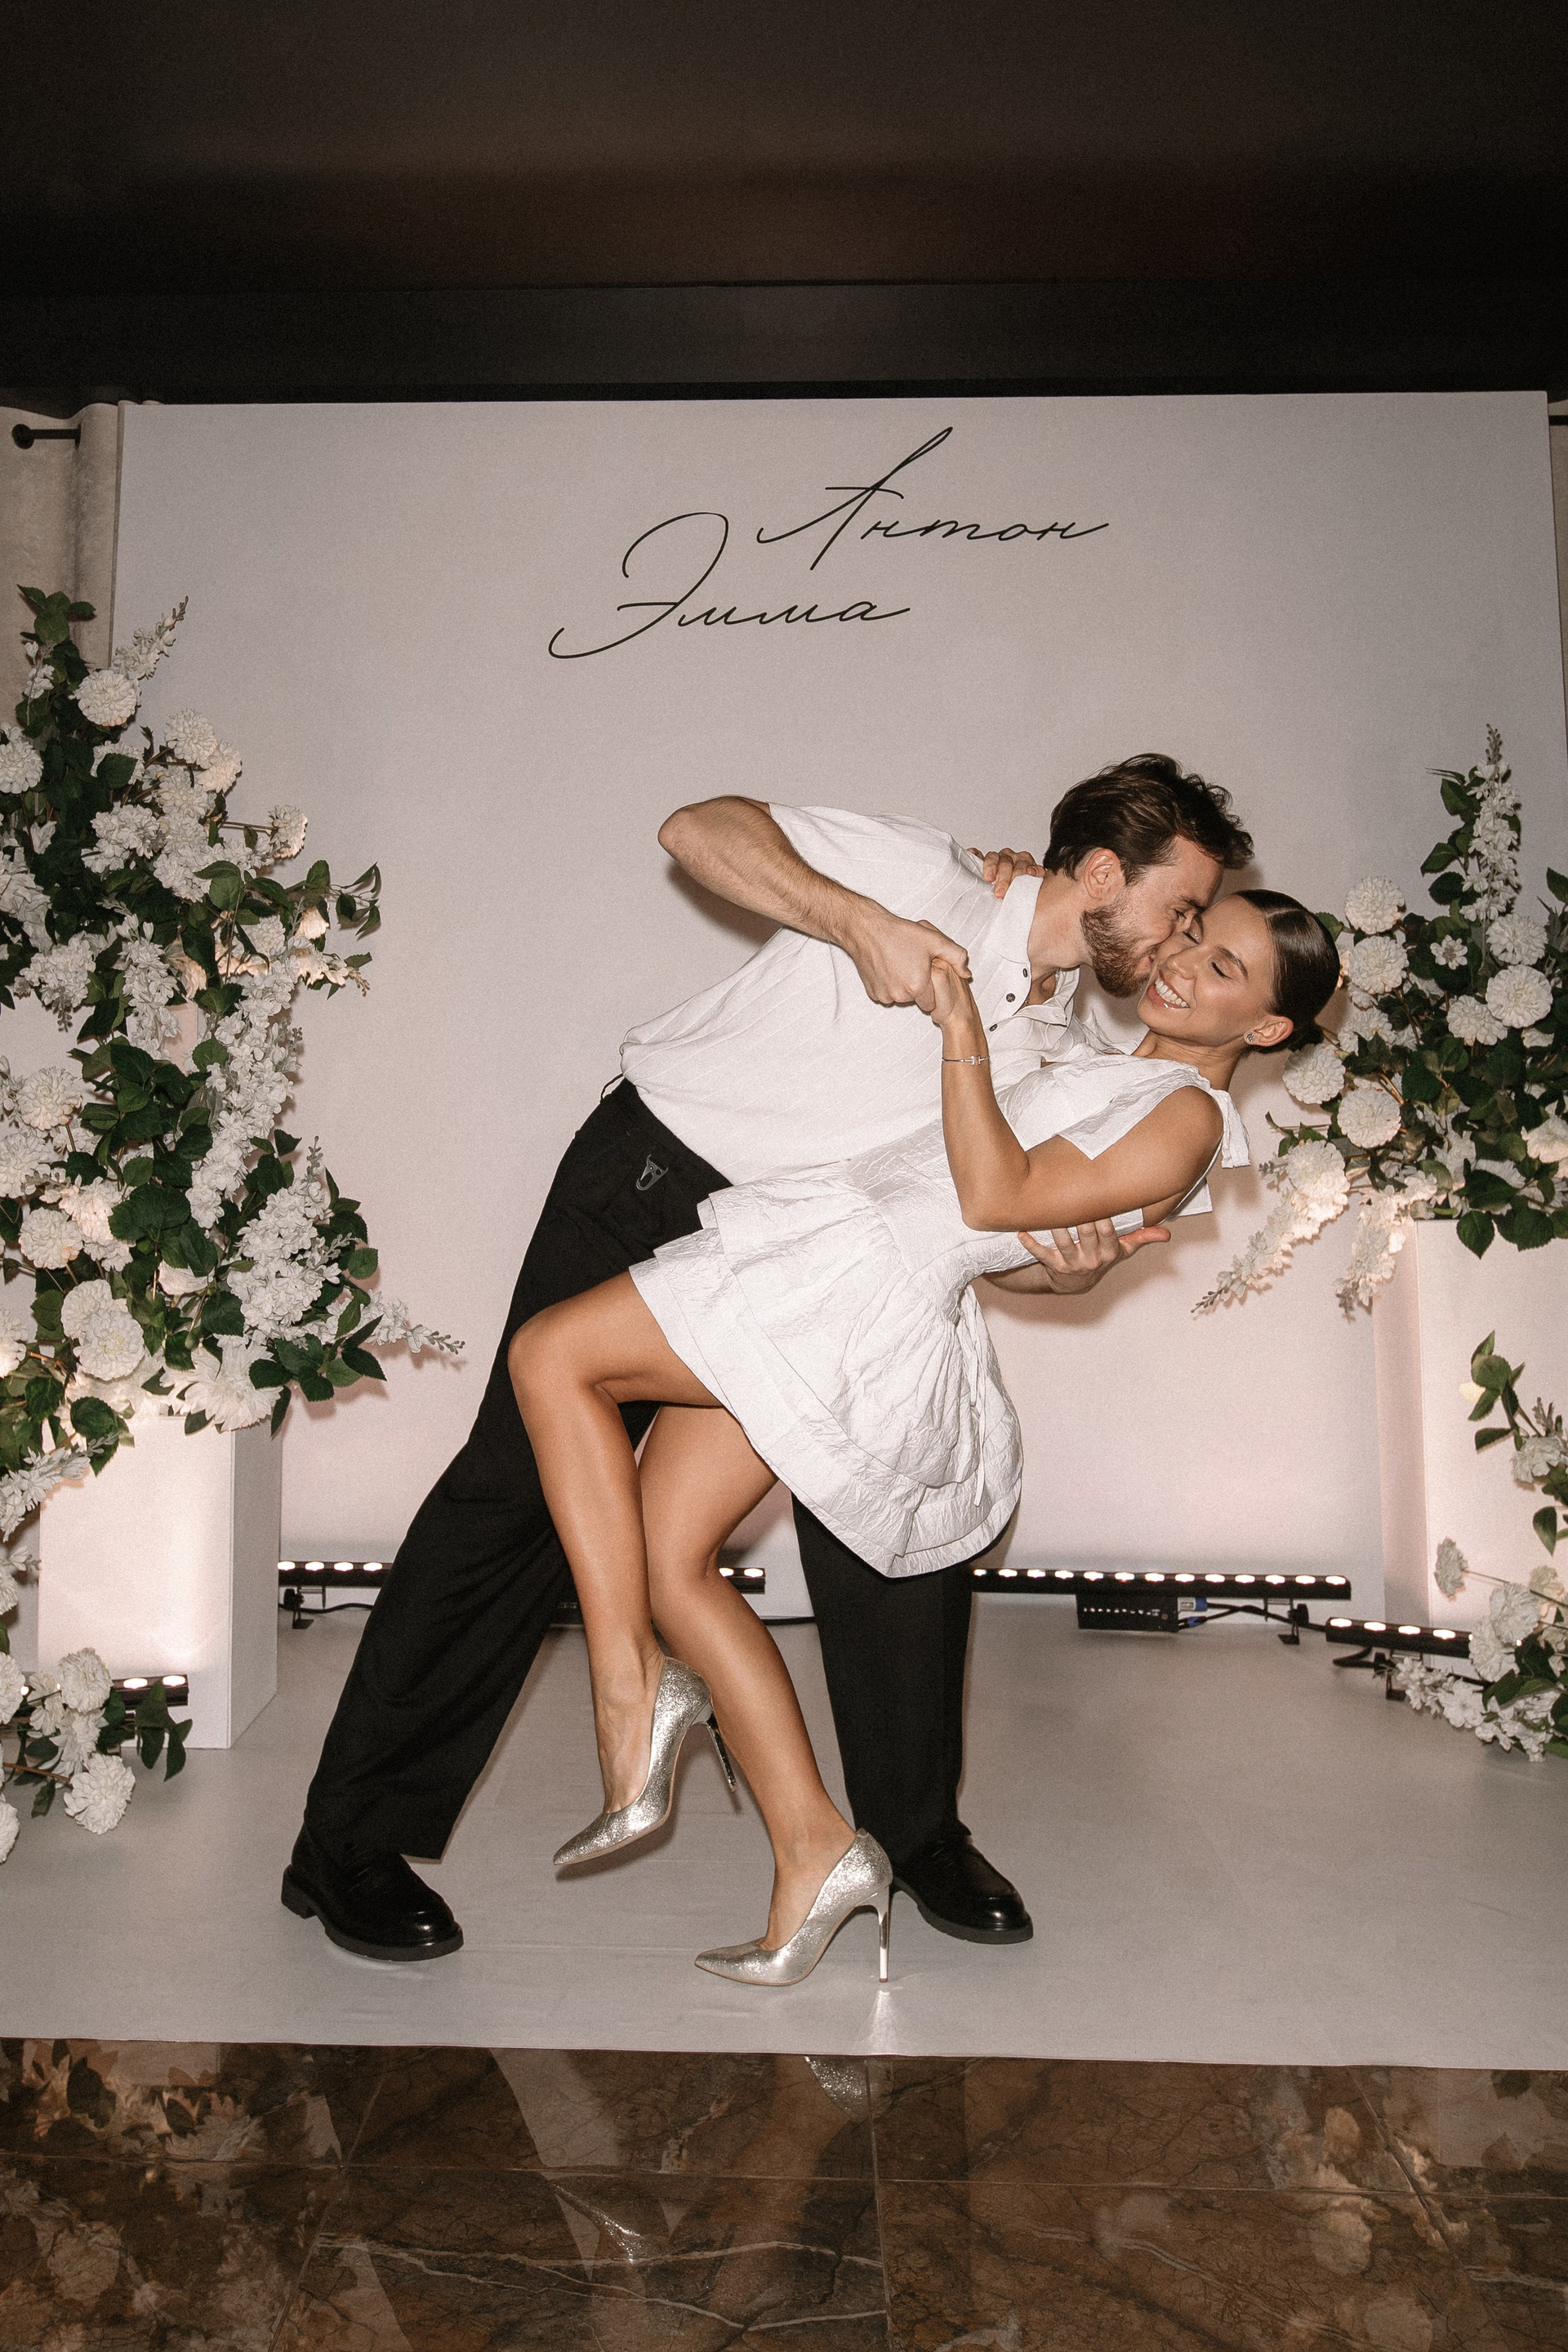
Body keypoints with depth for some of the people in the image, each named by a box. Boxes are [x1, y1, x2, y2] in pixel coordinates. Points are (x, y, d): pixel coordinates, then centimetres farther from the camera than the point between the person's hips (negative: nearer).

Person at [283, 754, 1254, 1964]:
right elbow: (699, 826, -15)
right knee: (518, 1488, -6)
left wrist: (1064, 1267, -18)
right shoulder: (929, 876, -15)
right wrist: (859, 921, -29)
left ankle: (920, 1831, 18)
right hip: (651, 1183, -6)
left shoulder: (1055, 1042, 4)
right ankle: (352, 1843, 7)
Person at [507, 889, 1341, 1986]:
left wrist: (963, 1030, -7)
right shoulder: (1117, 1071, 26)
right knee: (666, 1556, 3)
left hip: (875, 1274, -10)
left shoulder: (1187, 1117, -2)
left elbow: (995, 1196, -10)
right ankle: (816, 1849, 8)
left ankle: (634, 1685, -10)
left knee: (551, 1350, -12)